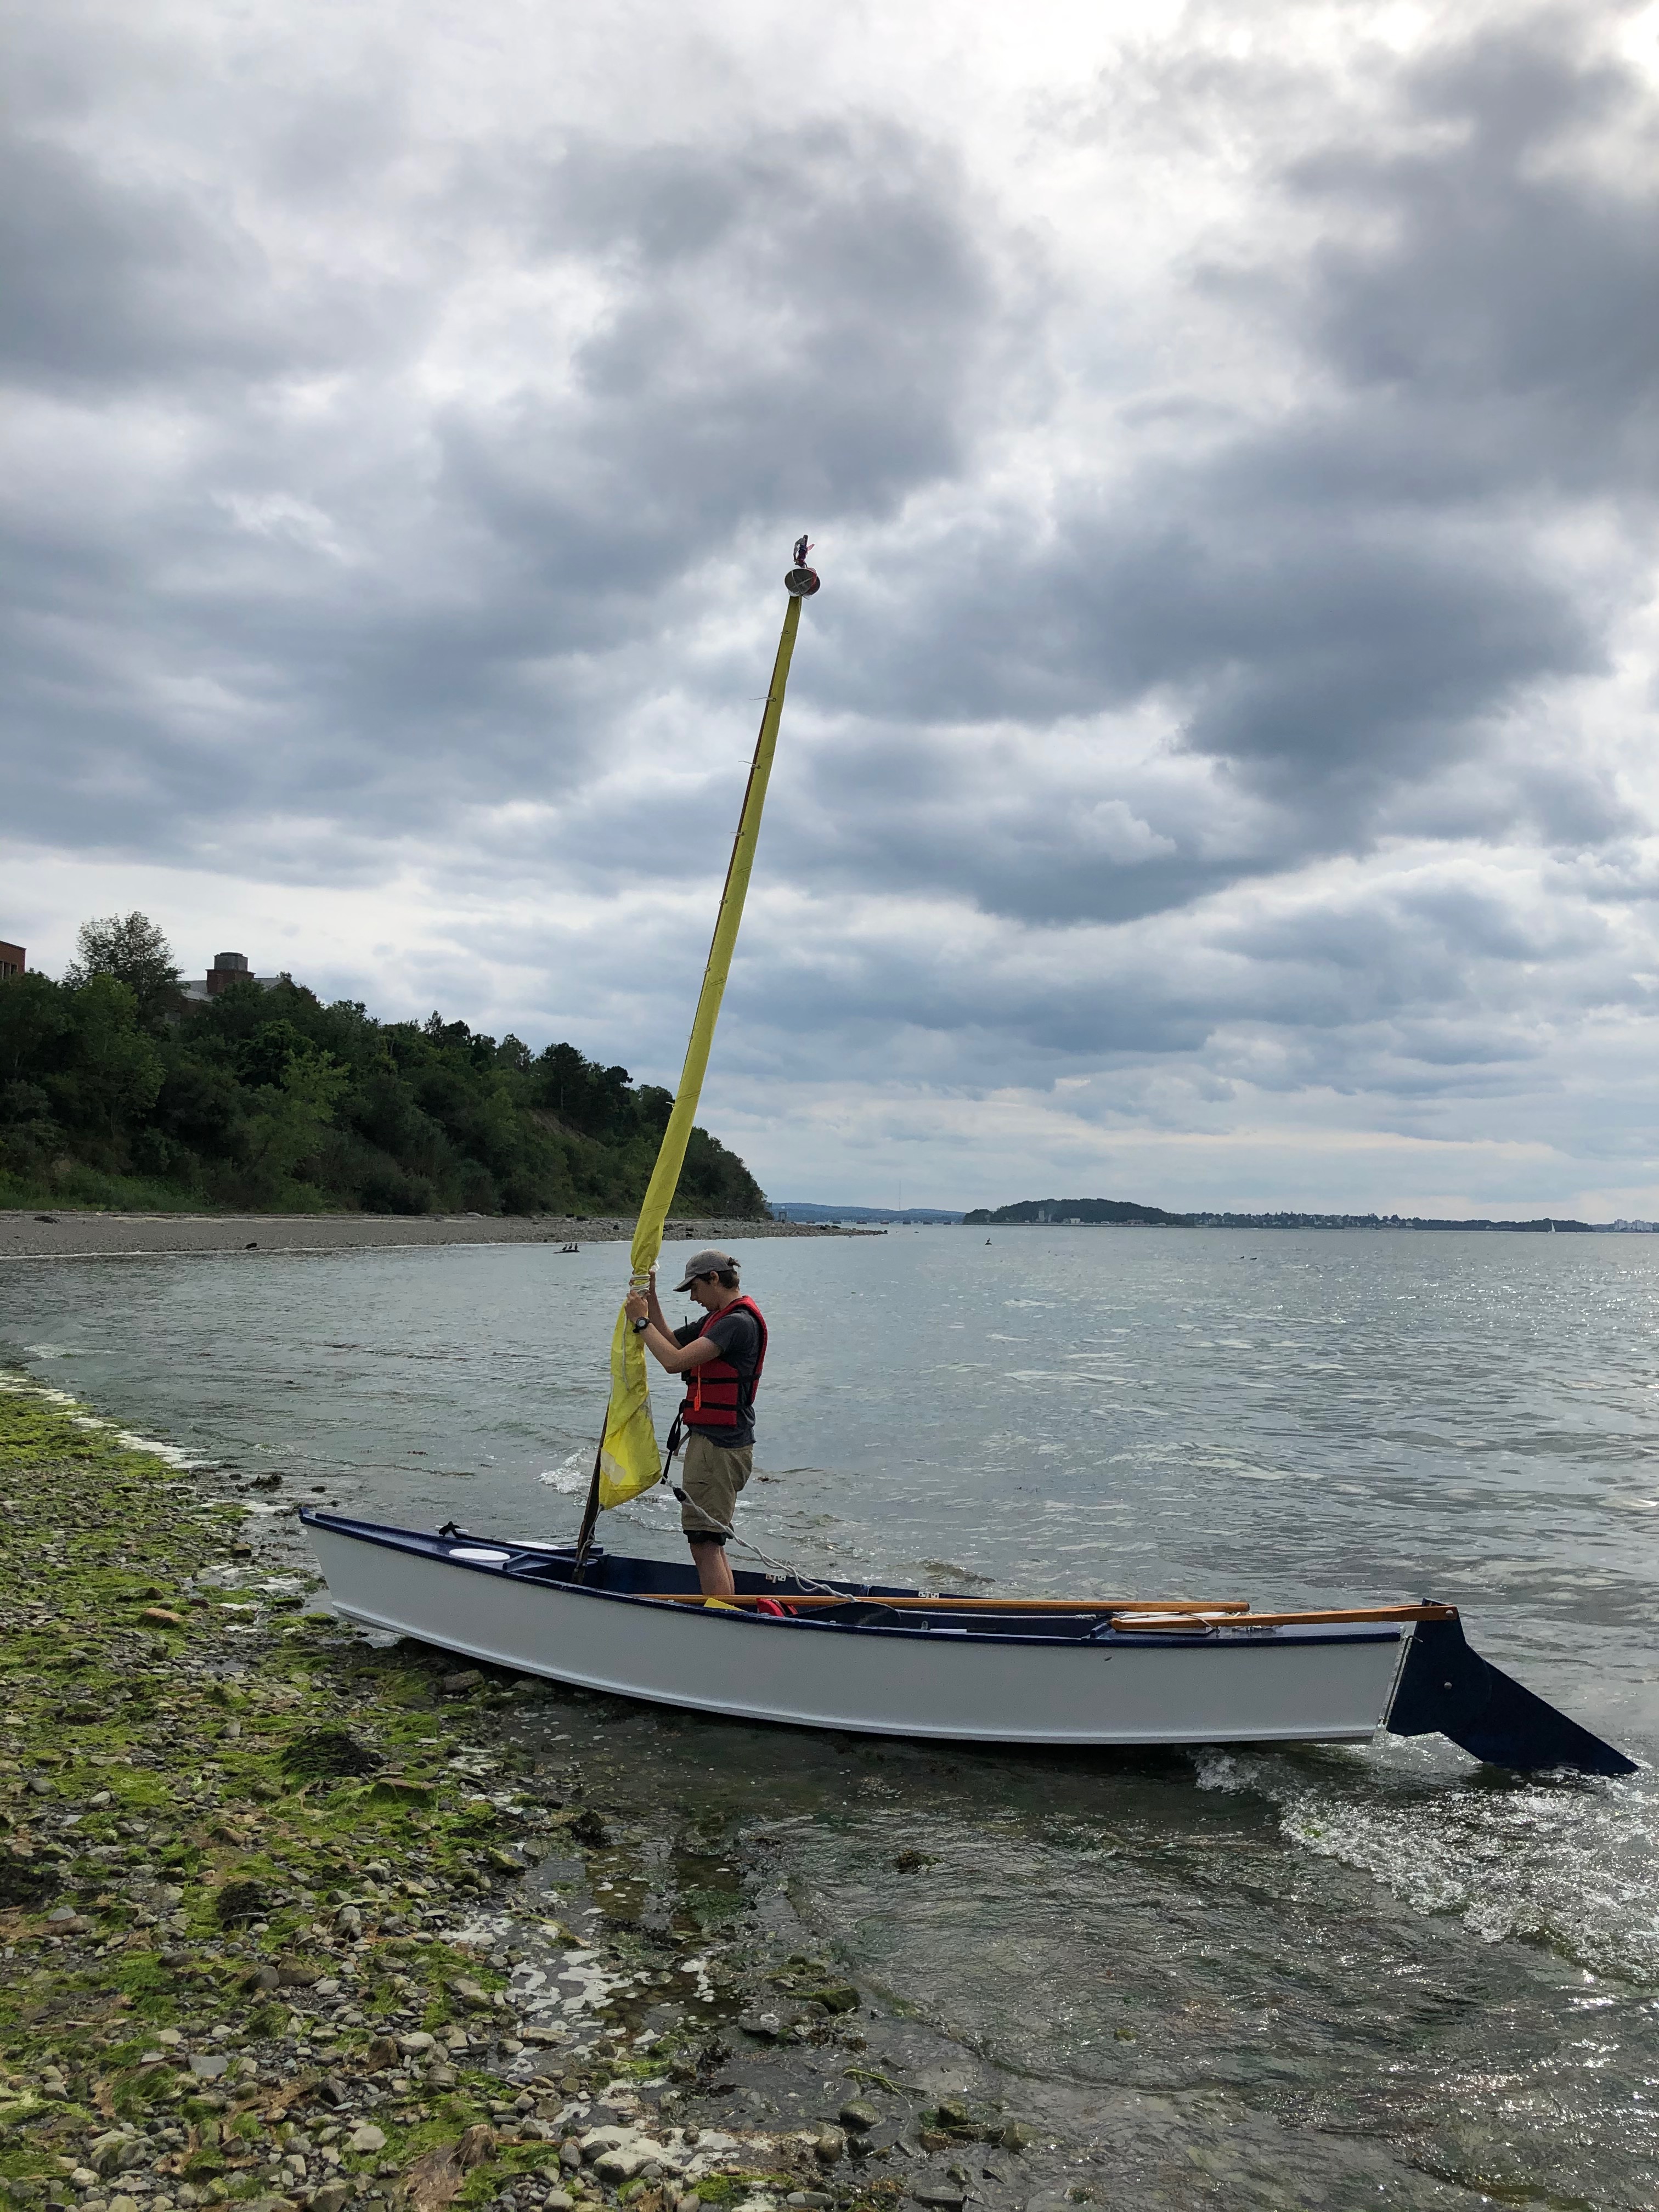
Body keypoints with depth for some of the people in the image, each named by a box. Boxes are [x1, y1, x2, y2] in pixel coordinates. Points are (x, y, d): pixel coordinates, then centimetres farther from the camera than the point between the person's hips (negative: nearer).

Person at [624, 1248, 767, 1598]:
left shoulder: (738, 1322, -19)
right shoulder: (720, 1317, 15)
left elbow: (674, 1361, -25)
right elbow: (672, 1342, 22)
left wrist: (641, 1321, -13)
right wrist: (651, 1298, 12)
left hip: (717, 1447, -11)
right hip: (717, 1442, 11)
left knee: (704, 1543, -9)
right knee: (710, 1543, 17)